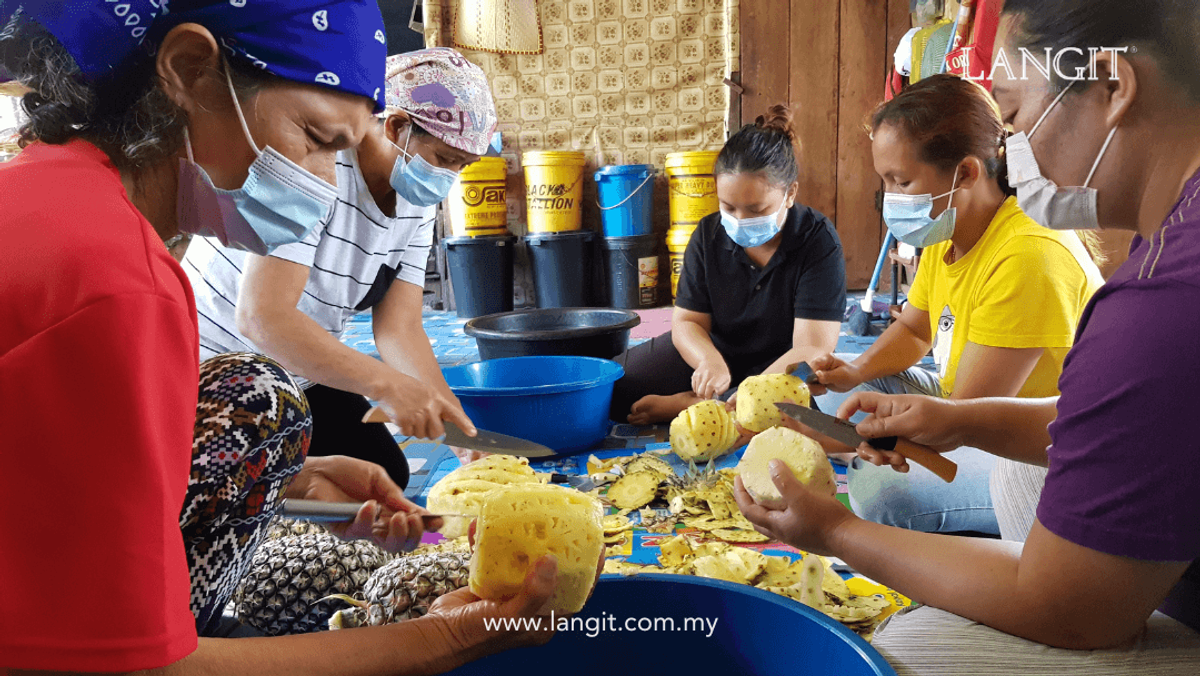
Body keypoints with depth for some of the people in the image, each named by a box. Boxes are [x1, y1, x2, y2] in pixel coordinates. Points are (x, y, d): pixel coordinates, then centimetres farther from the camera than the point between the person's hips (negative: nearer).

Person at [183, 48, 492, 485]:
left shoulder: (417, 202, -5)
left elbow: (400, 327, -10)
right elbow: (261, 317, -38)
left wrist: (462, 433, -22)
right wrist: (389, 385, -44)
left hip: (302, 376, 7)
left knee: (385, 475, 1)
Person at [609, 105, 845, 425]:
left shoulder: (819, 242, -19)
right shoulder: (708, 234, -6)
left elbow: (812, 348, -23)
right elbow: (687, 321, -3)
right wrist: (709, 360, -28)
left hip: (784, 371, -2)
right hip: (715, 353, 3)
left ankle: (682, 405, -20)